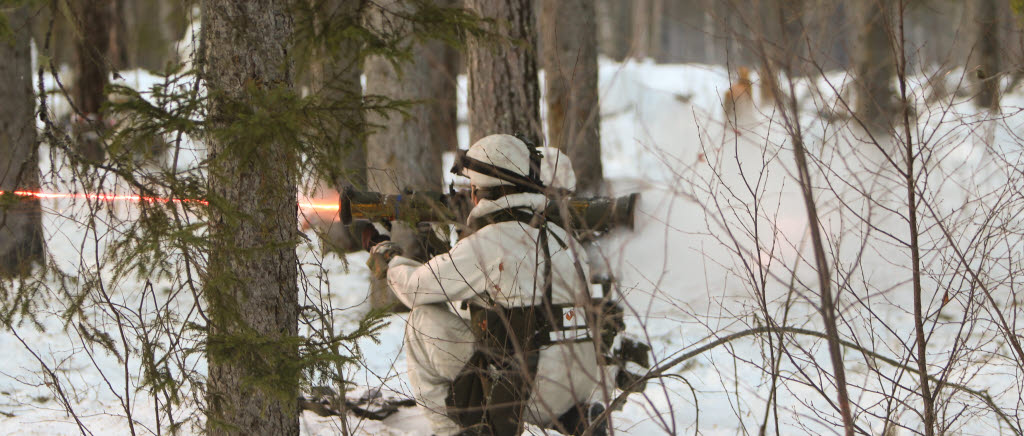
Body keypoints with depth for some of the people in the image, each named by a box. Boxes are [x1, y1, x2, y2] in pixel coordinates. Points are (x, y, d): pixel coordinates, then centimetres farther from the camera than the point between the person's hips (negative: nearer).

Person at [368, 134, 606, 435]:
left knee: (424, 323, 3)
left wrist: (391, 259, 19)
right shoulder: (562, 238, 11)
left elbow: (416, 287, -2)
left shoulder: (490, 243, -10)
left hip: (522, 395, -7)